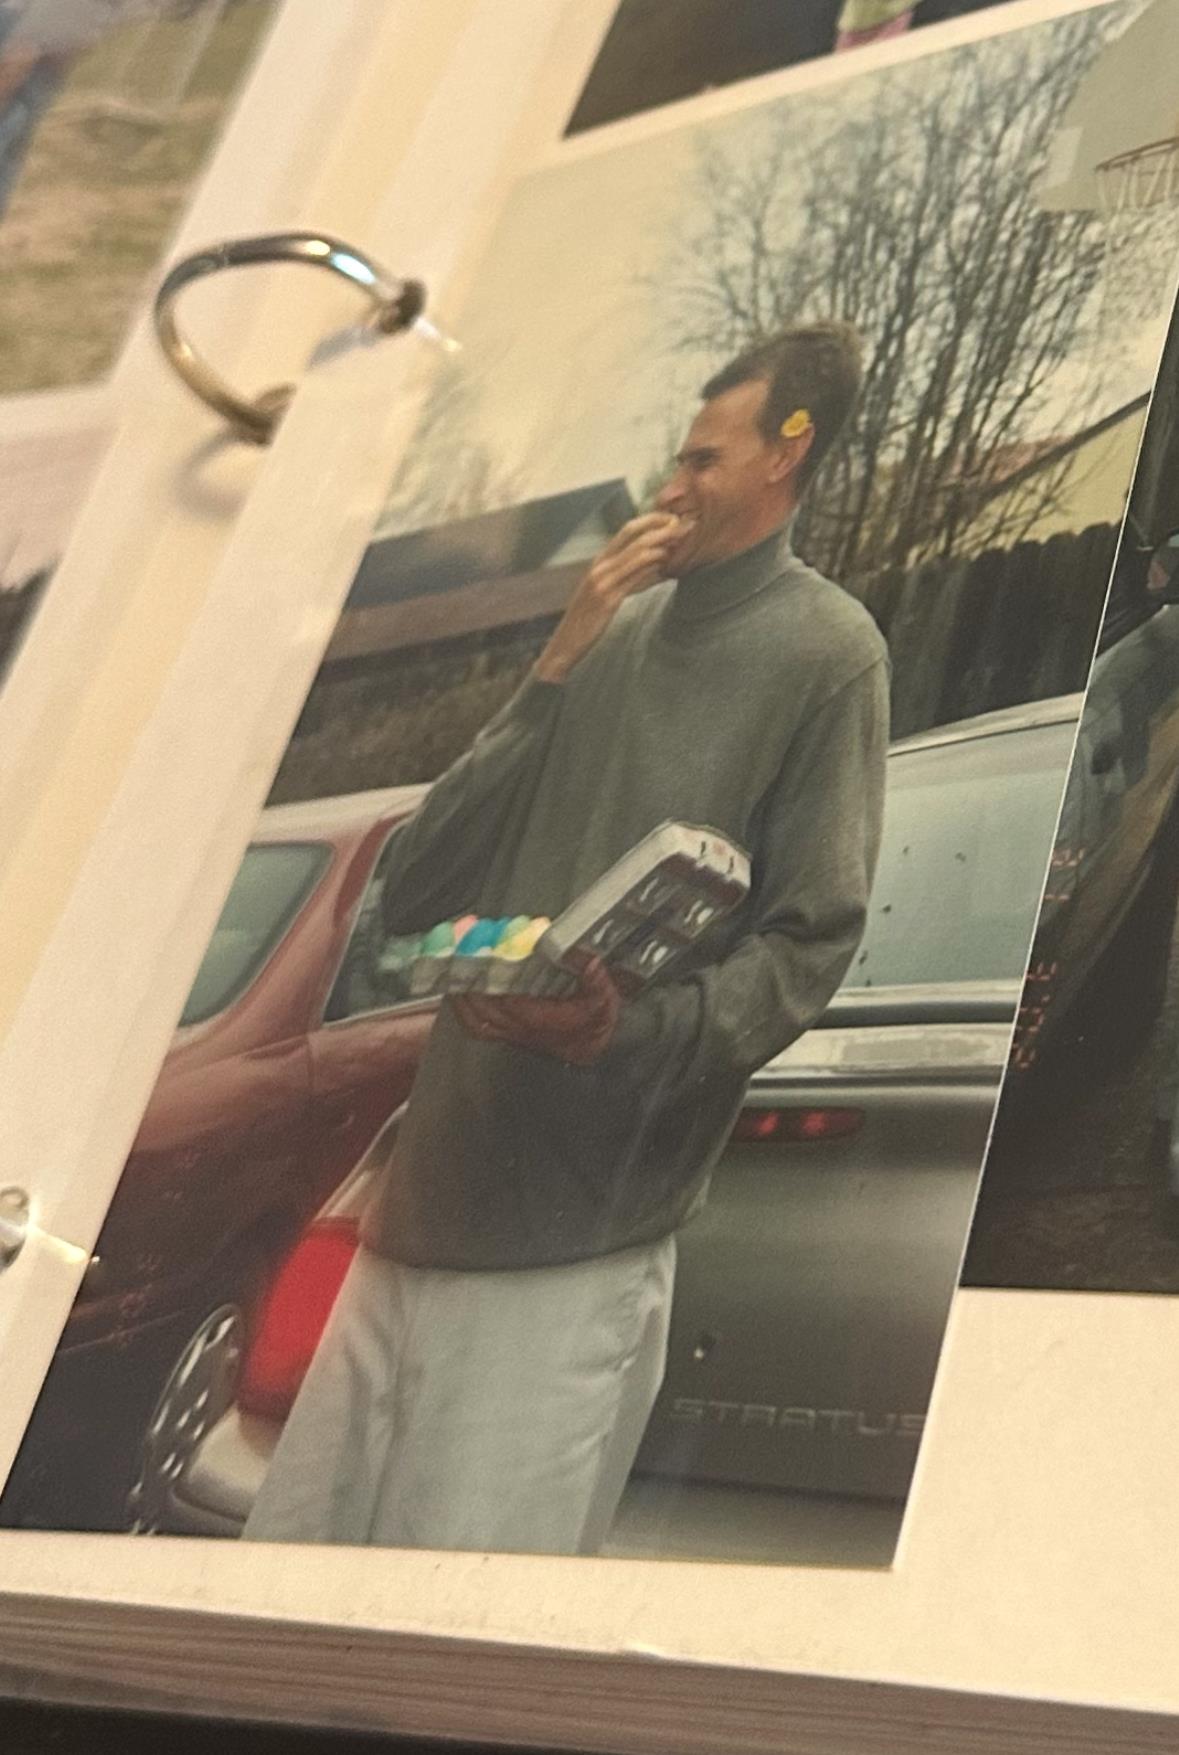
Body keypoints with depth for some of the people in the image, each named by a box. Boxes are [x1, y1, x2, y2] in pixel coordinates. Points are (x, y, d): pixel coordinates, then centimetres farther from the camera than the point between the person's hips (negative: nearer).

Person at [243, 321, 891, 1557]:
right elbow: (412, 889, 10)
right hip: (431, 1184, 6)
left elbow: (806, 945, -6)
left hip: (580, 1227, -6)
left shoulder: (824, 652, 0)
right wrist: (554, 674, 1)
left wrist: (635, 1032, -23)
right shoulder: (611, 629, 16)